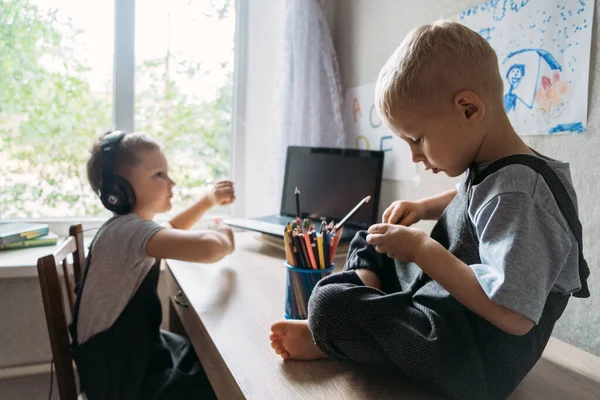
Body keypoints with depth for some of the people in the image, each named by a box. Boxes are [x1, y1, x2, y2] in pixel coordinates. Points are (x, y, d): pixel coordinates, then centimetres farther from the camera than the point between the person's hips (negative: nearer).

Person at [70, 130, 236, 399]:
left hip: (130, 347, 9)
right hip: (117, 377, -9)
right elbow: (208, 248, -45)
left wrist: (208, 201, 9)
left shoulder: (128, 225, 3)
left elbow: (170, 232, 24)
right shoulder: (130, 230, -29)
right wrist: (223, 235, -21)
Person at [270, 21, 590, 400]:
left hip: (472, 357, -10)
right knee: (368, 246, 20)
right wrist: (423, 208, 7)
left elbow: (514, 317, -35)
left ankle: (327, 341, 6)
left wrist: (423, 249, -28)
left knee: (331, 306, -27)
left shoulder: (516, 193, -28)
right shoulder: (490, 168, 1)